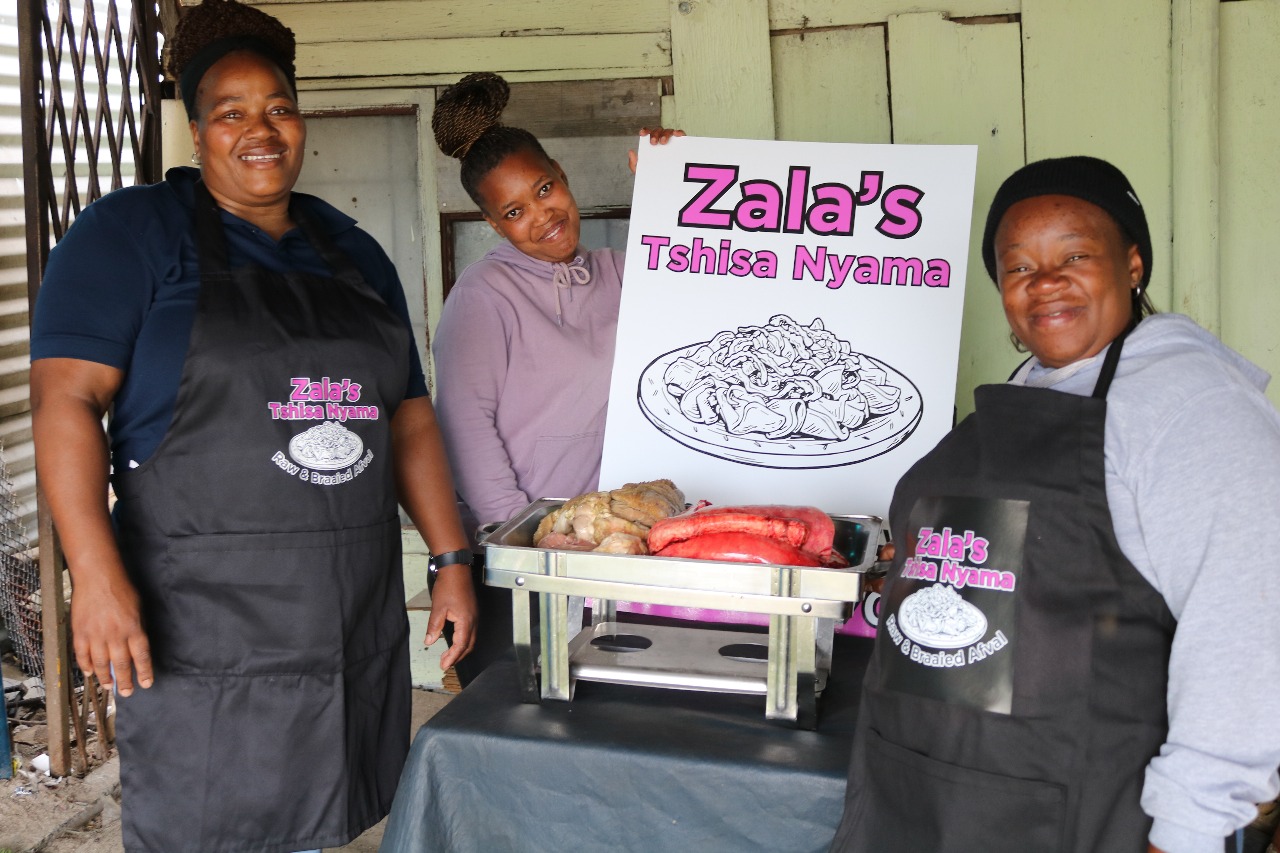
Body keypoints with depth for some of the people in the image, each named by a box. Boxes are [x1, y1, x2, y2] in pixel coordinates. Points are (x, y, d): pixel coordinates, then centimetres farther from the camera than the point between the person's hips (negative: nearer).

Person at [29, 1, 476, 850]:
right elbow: (66, 397, -11)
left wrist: (454, 560, 9)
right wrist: (97, 573, -22)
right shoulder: (132, 231, -1)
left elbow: (409, 416, 16)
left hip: (357, 614, 5)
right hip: (203, 618, -5)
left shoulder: (354, 253, 15)